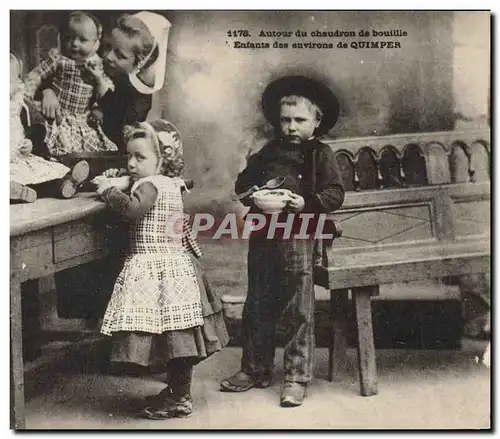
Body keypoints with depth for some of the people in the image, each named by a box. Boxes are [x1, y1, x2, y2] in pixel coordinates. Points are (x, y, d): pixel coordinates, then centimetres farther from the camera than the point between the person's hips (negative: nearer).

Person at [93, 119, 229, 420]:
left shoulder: (150, 185, -14)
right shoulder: (171, 184, 13)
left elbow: (133, 208, -31)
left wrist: (108, 190, -15)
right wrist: (116, 186, 10)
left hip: (155, 268, -10)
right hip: (173, 263, 10)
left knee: (174, 336, -3)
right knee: (176, 335, 15)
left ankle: (181, 399, 6)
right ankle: (177, 391, 27)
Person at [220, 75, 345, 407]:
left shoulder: (321, 155, 2)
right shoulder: (267, 153, 14)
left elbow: (335, 194, -4)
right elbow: (242, 184, 18)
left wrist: (306, 202, -17)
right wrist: (254, 197, -2)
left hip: (299, 238, -5)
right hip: (263, 237, 5)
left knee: (299, 311, 0)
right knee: (257, 308, 13)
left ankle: (297, 377, 10)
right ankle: (256, 369, 27)